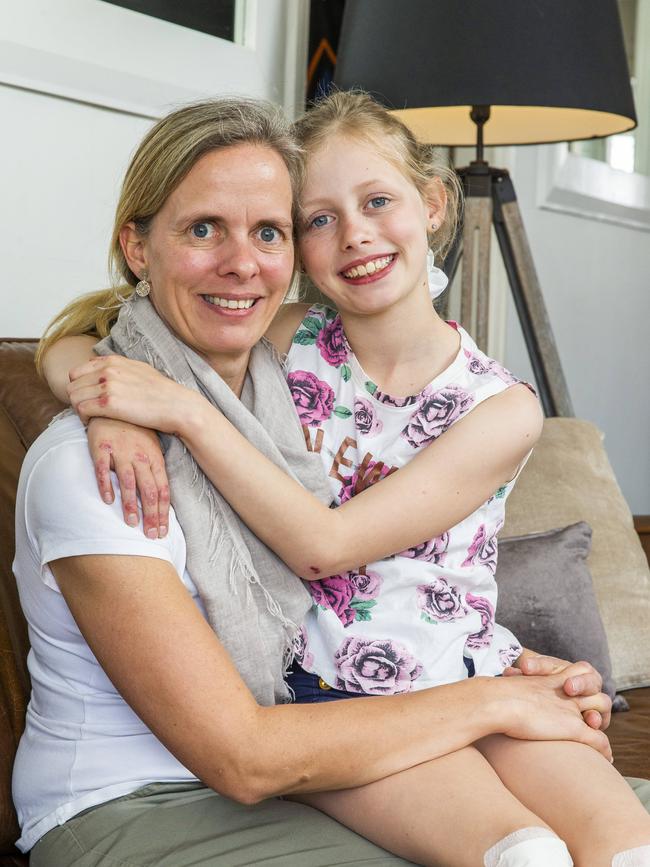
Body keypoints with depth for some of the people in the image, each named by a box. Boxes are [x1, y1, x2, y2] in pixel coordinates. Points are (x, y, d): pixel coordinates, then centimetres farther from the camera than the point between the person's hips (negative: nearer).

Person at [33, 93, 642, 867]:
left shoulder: (503, 408, -3)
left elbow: (323, 547, -14)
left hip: (468, 685, 2)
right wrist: (117, 404, -19)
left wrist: (186, 409, -21)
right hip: (316, 696, -1)